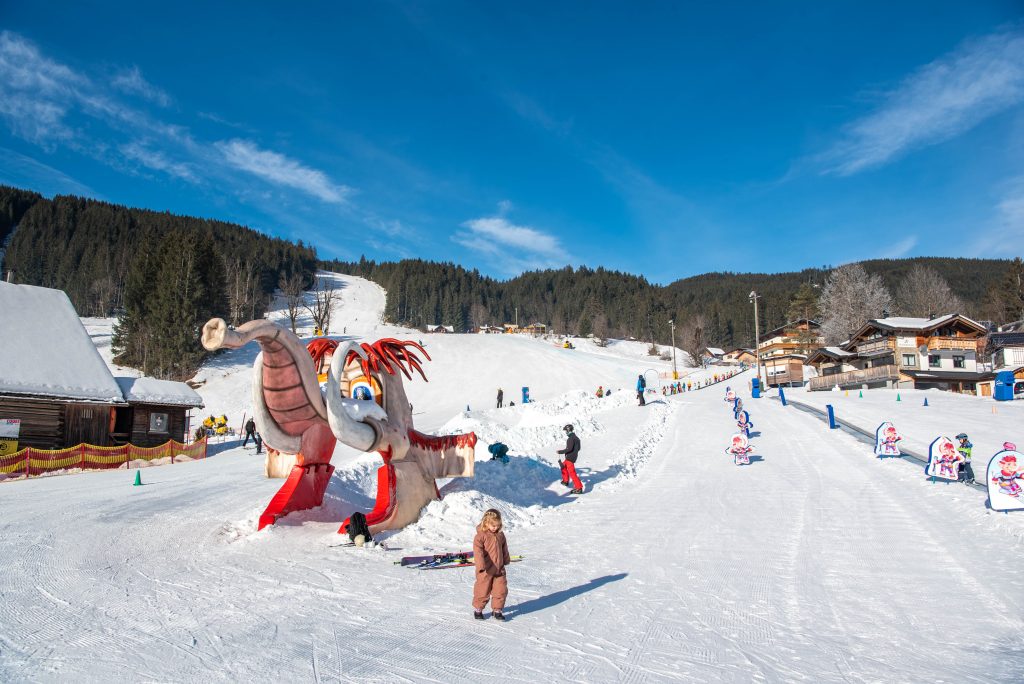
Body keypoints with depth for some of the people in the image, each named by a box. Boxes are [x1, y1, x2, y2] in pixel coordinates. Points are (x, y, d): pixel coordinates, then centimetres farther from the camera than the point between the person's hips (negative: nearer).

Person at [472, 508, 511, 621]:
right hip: (486, 570, -5)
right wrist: (482, 565, -27)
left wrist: (506, 560, 25)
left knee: (501, 590, 5)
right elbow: (478, 551, -20)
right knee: (483, 590, 6)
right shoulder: (481, 535, -13)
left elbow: (504, 549, 19)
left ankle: (497, 610, 20)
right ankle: (478, 609, 24)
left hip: (499, 569, 5)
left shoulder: (500, 535, 6)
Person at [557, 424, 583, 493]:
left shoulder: (571, 438, -19)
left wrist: (560, 451, -18)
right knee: (564, 466, 29)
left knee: (572, 472, -10)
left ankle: (579, 488, -13)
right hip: (574, 456, 10)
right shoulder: (576, 437, 12)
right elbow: (578, 448, 19)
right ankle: (566, 481, 42)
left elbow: (569, 449, -26)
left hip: (570, 458, -10)